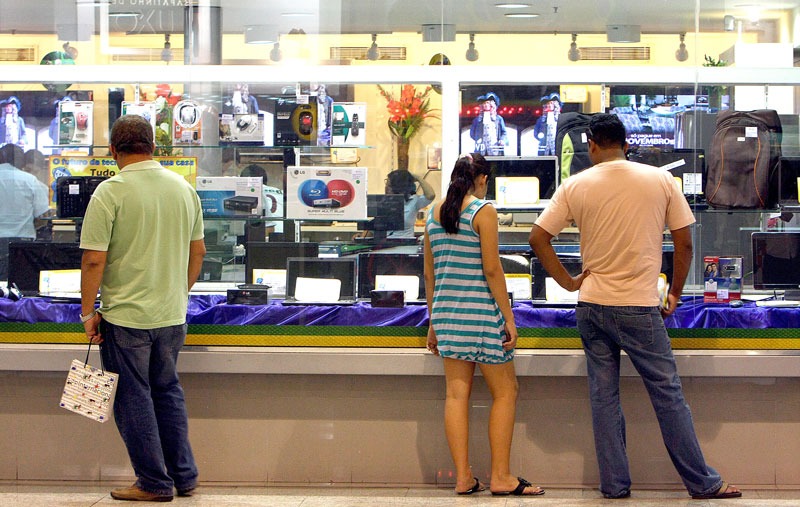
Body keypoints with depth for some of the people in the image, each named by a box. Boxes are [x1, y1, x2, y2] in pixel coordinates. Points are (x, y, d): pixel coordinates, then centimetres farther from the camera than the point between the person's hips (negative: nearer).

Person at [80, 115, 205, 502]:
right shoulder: (184, 188, 3)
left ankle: (154, 483, 11)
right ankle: (184, 476, 22)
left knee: (134, 398, 6)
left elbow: (94, 260, -16)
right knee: (167, 391, 19)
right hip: (172, 316, 6)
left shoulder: (110, 193, -14)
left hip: (125, 317, -5)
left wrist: (88, 312, -6)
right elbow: (198, 251, 12)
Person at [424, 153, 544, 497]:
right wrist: (508, 318, -8)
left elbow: (429, 273, 14)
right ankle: (501, 476, 3)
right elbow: (491, 269, -12)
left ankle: (463, 477, 5)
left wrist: (434, 320, 20)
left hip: (446, 309, 6)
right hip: (480, 310, -6)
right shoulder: (483, 211, -8)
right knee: (505, 391, 4)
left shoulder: (434, 213, 11)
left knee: (457, 393, 5)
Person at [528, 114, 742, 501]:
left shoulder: (576, 186, 1)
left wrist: (567, 281, 7)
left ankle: (614, 484, 10)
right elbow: (684, 243, 1)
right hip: (639, 308, -2)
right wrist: (675, 294, 12)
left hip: (591, 307, 2)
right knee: (667, 393, 3)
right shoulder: (660, 180, -1)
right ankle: (702, 483, 8)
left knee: (603, 395, 9)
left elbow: (538, 238, -1)